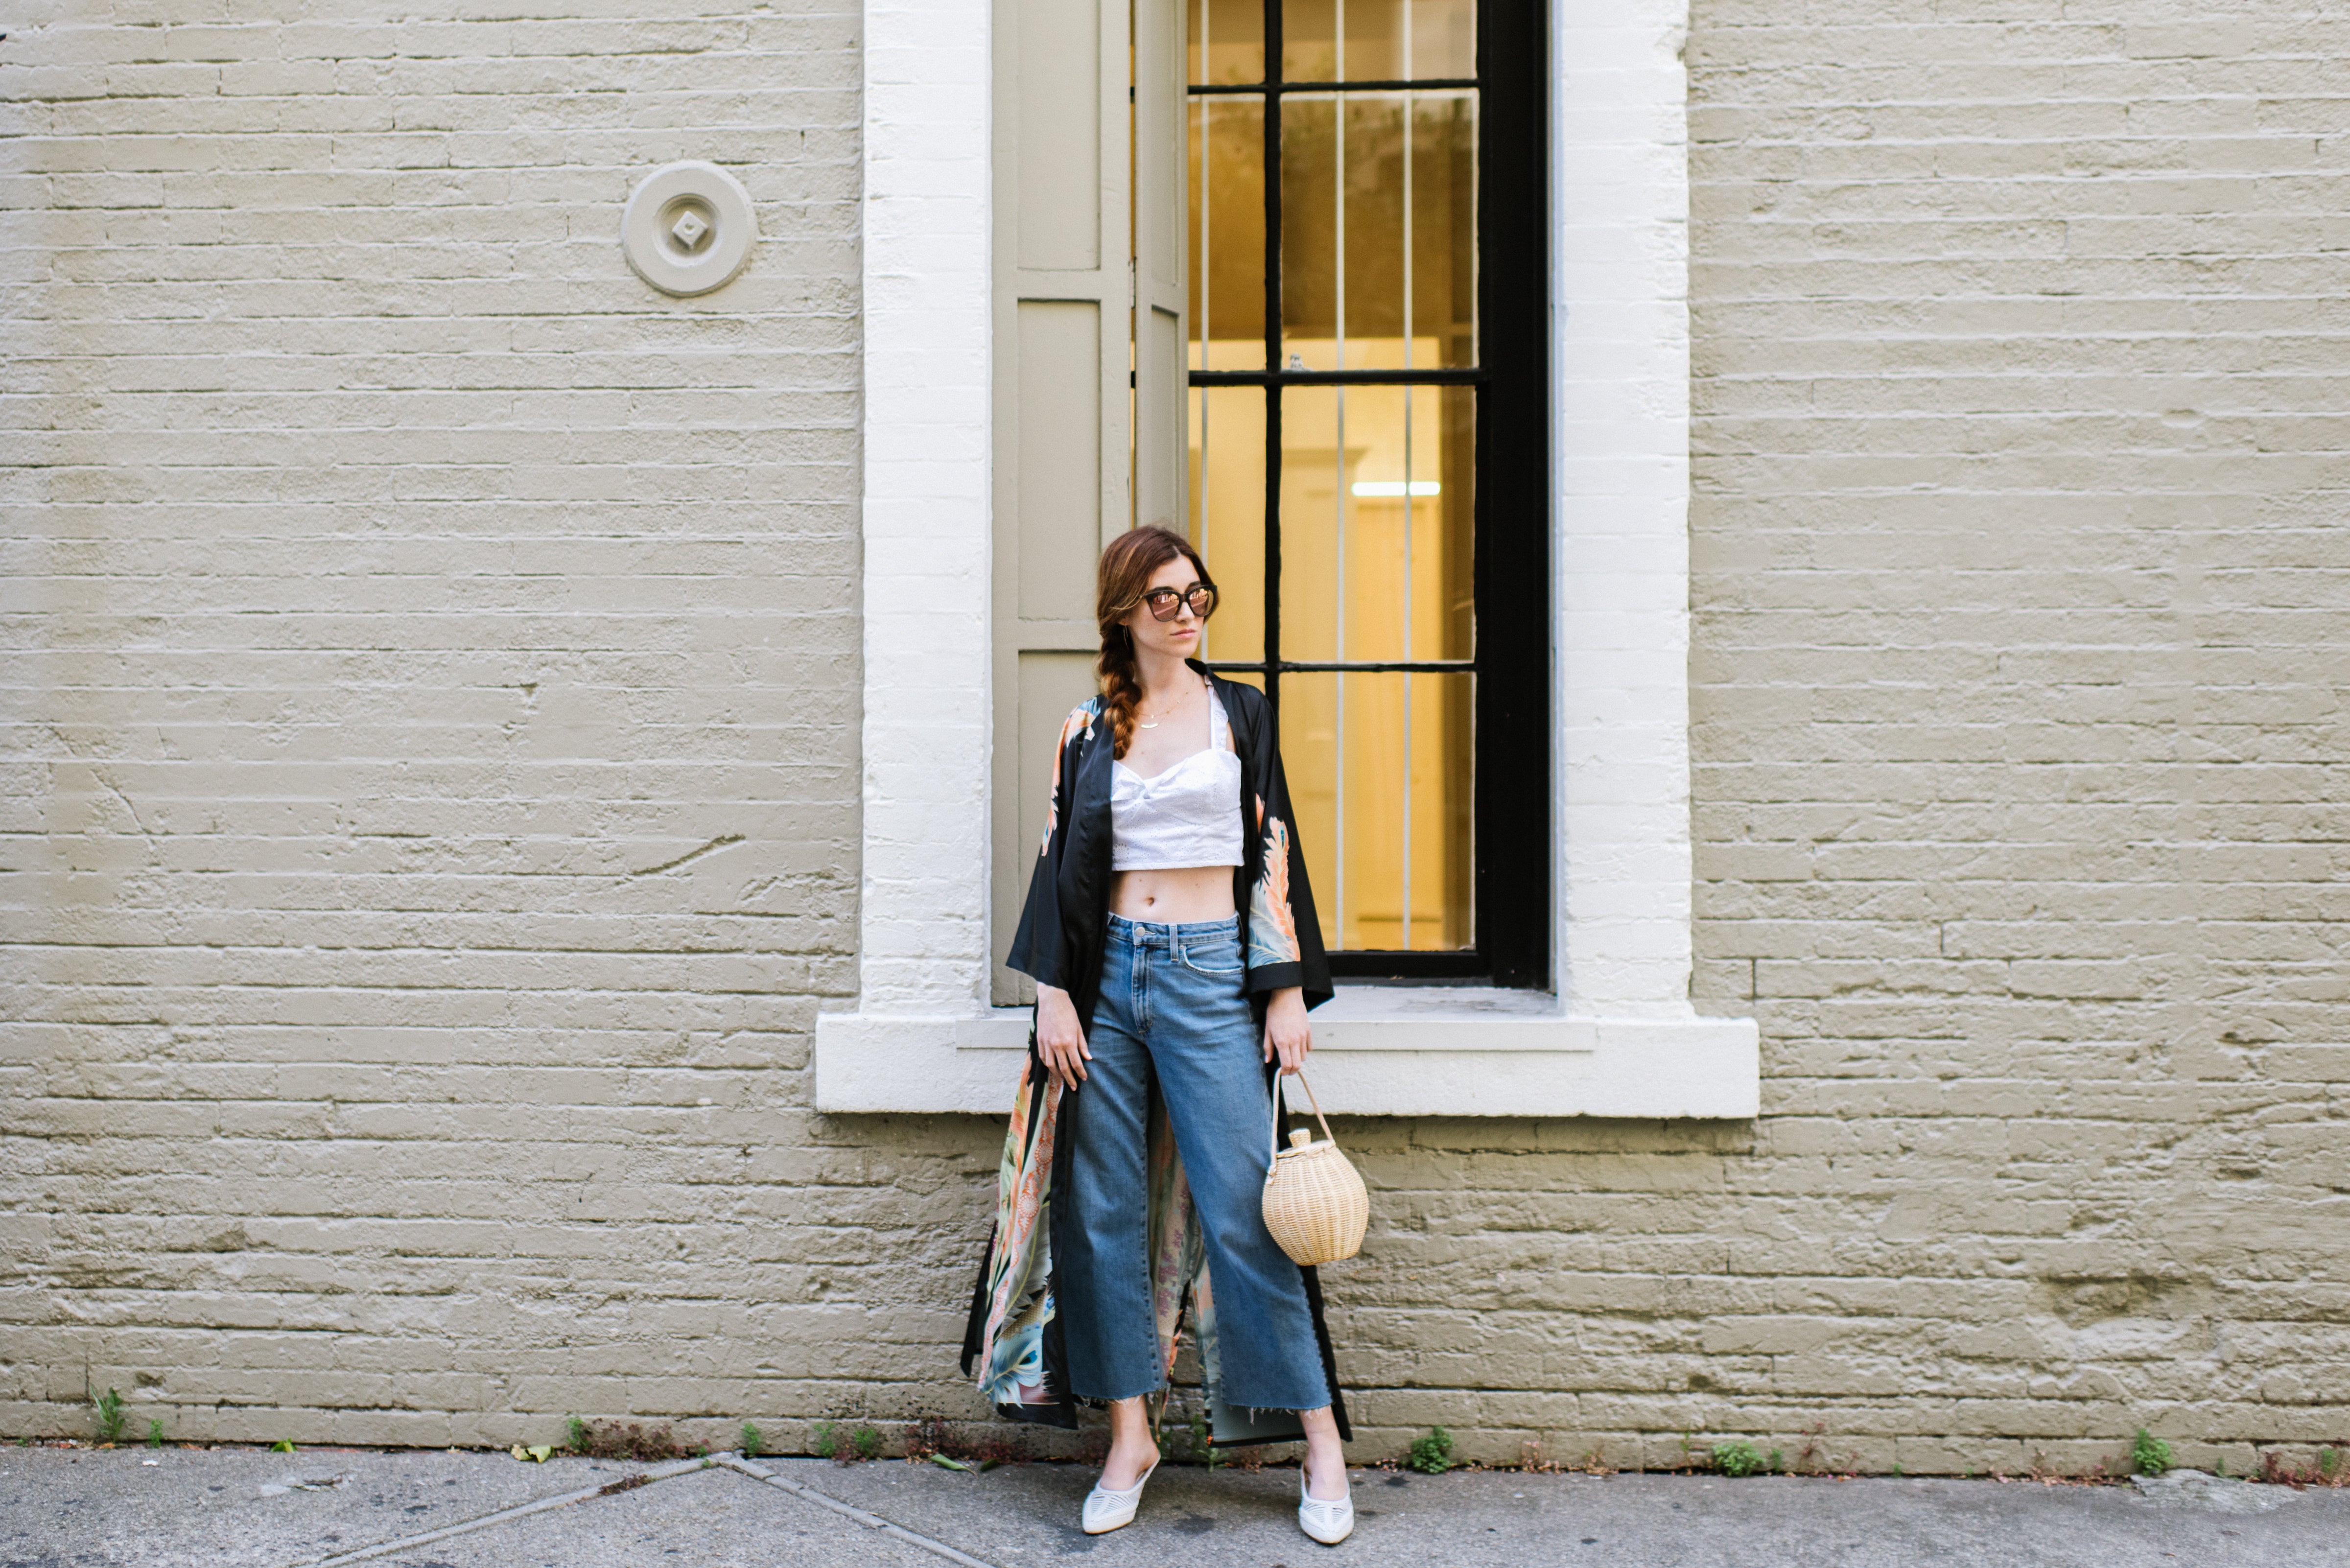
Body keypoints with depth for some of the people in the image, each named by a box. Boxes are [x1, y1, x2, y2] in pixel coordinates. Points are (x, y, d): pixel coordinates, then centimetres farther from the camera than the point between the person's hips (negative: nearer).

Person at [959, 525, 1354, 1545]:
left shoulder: (1239, 714, 7)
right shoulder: (1086, 729, 9)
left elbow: (1275, 857, 4)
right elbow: (1060, 863, 8)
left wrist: (1288, 992, -2)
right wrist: (1053, 991, -1)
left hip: (1210, 974, -2)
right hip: (1107, 974, 2)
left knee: (1243, 1212, -4)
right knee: (1106, 1210, 5)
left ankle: (1321, 1440, 9)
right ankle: (1130, 1435, 19)